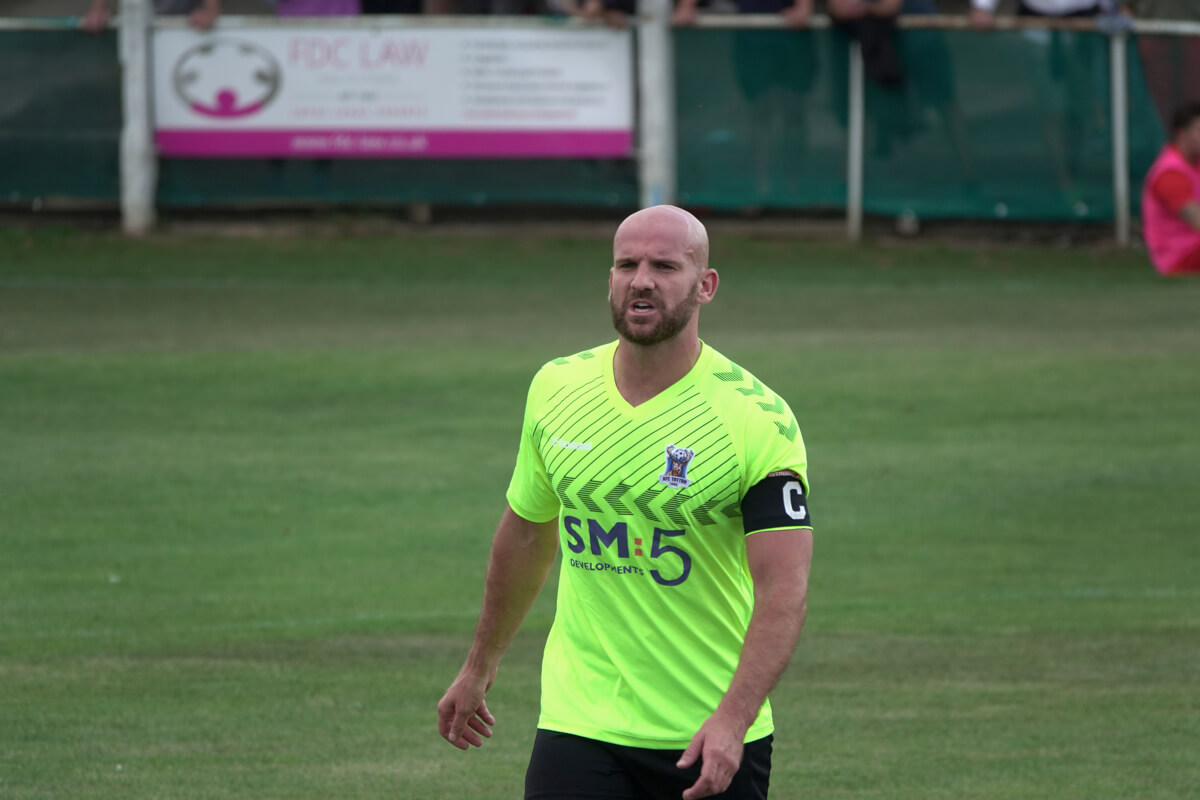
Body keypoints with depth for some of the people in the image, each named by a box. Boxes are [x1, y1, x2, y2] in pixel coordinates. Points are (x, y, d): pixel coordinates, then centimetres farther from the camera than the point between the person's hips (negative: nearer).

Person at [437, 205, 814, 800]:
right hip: (579, 725, 2)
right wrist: (480, 667, 26)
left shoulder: (760, 419, -11)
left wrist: (733, 718, -30)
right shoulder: (556, 389, 3)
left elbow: (783, 591, -17)